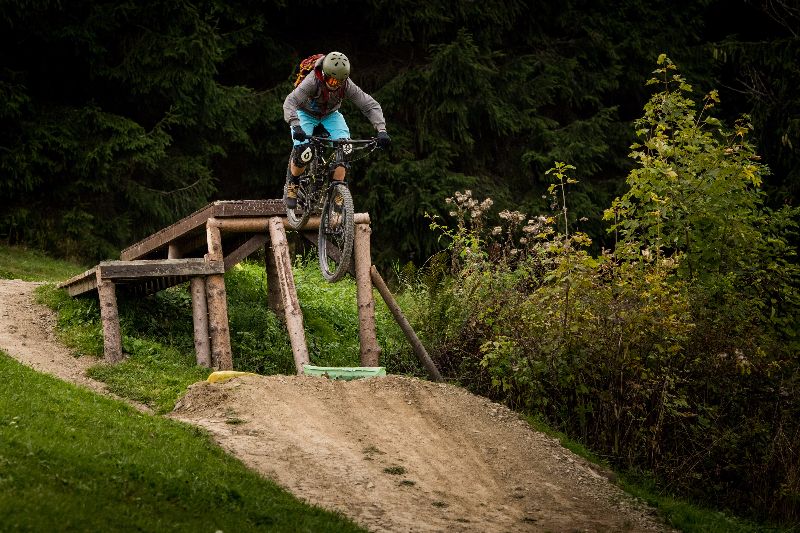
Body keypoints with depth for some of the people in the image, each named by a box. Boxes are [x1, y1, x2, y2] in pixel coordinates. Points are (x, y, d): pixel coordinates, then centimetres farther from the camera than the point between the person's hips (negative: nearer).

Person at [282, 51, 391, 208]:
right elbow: (290, 102, -46)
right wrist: (296, 127, -62)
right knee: (302, 150, -25)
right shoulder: (312, 82, -36)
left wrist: (382, 130, -39)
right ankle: (293, 185, 1)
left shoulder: (347, 85, -28)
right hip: (307, 114, -3)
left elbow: (371, 105, -25)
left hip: (330, 115, 3)